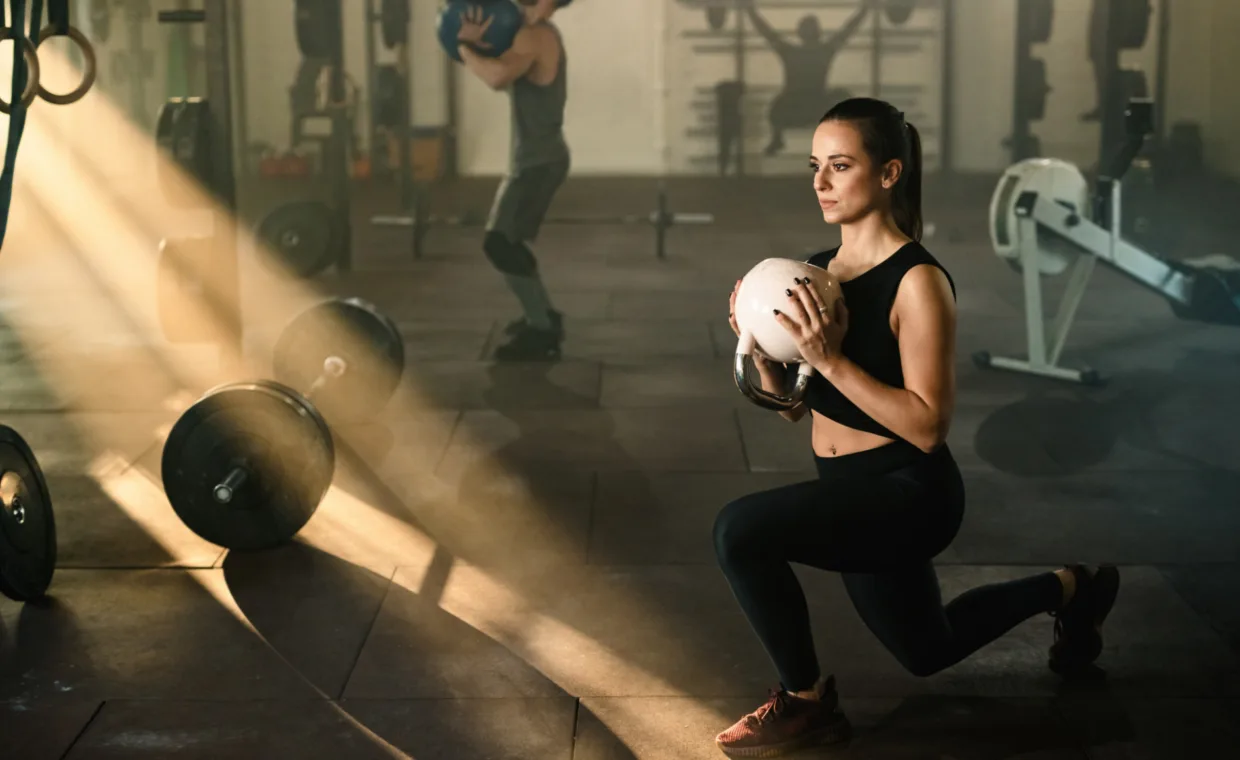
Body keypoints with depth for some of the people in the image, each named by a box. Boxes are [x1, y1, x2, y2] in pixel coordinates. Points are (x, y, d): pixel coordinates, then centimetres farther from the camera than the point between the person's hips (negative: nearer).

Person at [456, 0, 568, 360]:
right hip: (537, 157, 10)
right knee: (506, 241, 21)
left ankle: (542, 333, -9)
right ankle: (544, 315, 31)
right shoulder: (541, 34, 14)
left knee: (500, 244, -13)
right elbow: (508, 78, 12)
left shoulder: (533, 37, -19)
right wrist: (478, 44, -4)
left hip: (538, 161, -10)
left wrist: (465, 49, -21)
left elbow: (499, 77, -37)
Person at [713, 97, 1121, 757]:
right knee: (928, 653, 29)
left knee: (739, 530, -28)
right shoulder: (815, 270, 3)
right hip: (850, 495, 9)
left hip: (907, 493, -9)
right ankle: (1067, 589, 51)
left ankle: (806, 701, -6)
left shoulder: (918, 281, -20)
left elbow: (929, 426, -24)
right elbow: (797, 408, 8)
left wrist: (830, 359, -29)